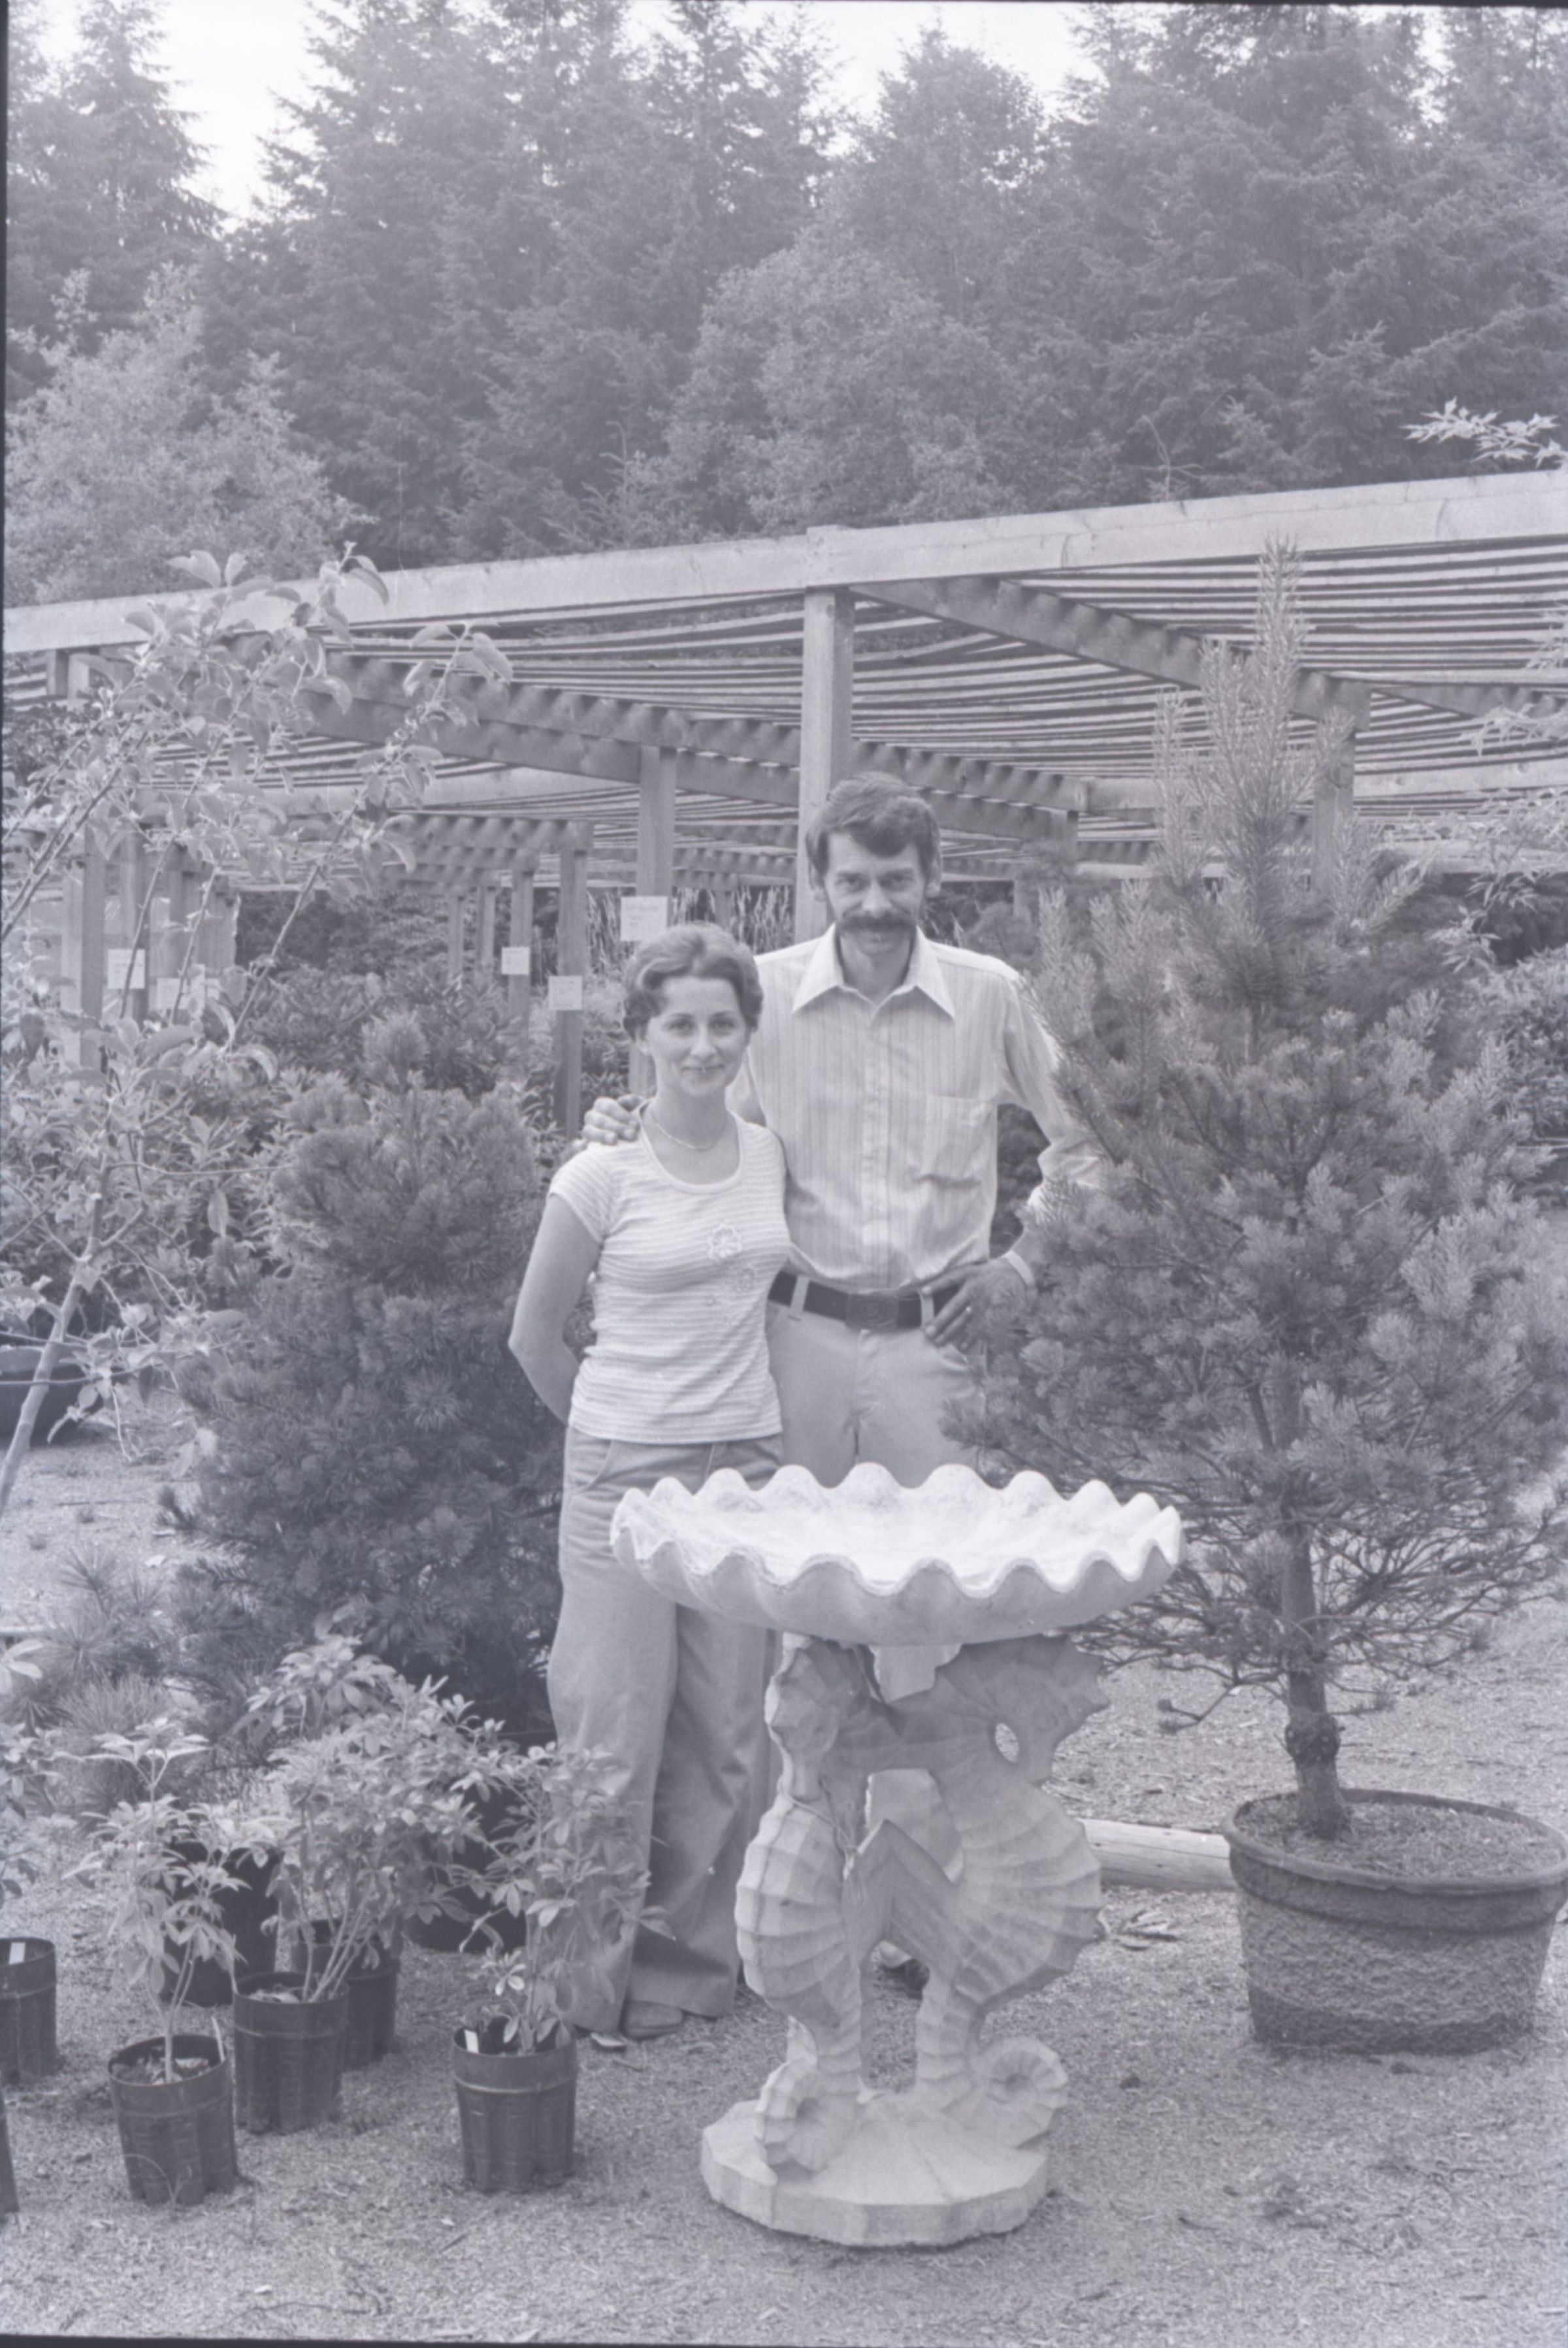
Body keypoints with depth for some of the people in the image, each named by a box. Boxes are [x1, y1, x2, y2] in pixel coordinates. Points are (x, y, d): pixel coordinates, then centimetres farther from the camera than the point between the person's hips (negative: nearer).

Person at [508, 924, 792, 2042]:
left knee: (728, 1731, 7)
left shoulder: (771, 1156, 4)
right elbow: (534, 1337, 2)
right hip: (628, 1470, -4)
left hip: (748, 1459, 4)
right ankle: (591, 1973, 13)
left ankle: (689, 1954, 22)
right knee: (618, 1728, -1)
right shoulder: (603, 1175, -9)